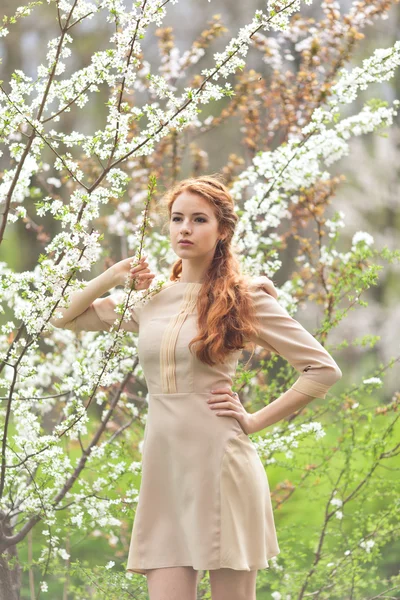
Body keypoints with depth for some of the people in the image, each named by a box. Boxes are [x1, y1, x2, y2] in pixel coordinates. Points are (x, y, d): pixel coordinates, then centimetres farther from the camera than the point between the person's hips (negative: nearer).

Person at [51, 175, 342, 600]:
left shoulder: (244, 298, 1)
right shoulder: (150, 298, 14)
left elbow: (323, 370, 0)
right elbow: (66, 317, 23)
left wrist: (255, 421, -4)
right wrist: (114, 276, 10)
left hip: (220, 464, -4)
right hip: (163, 468, 4)